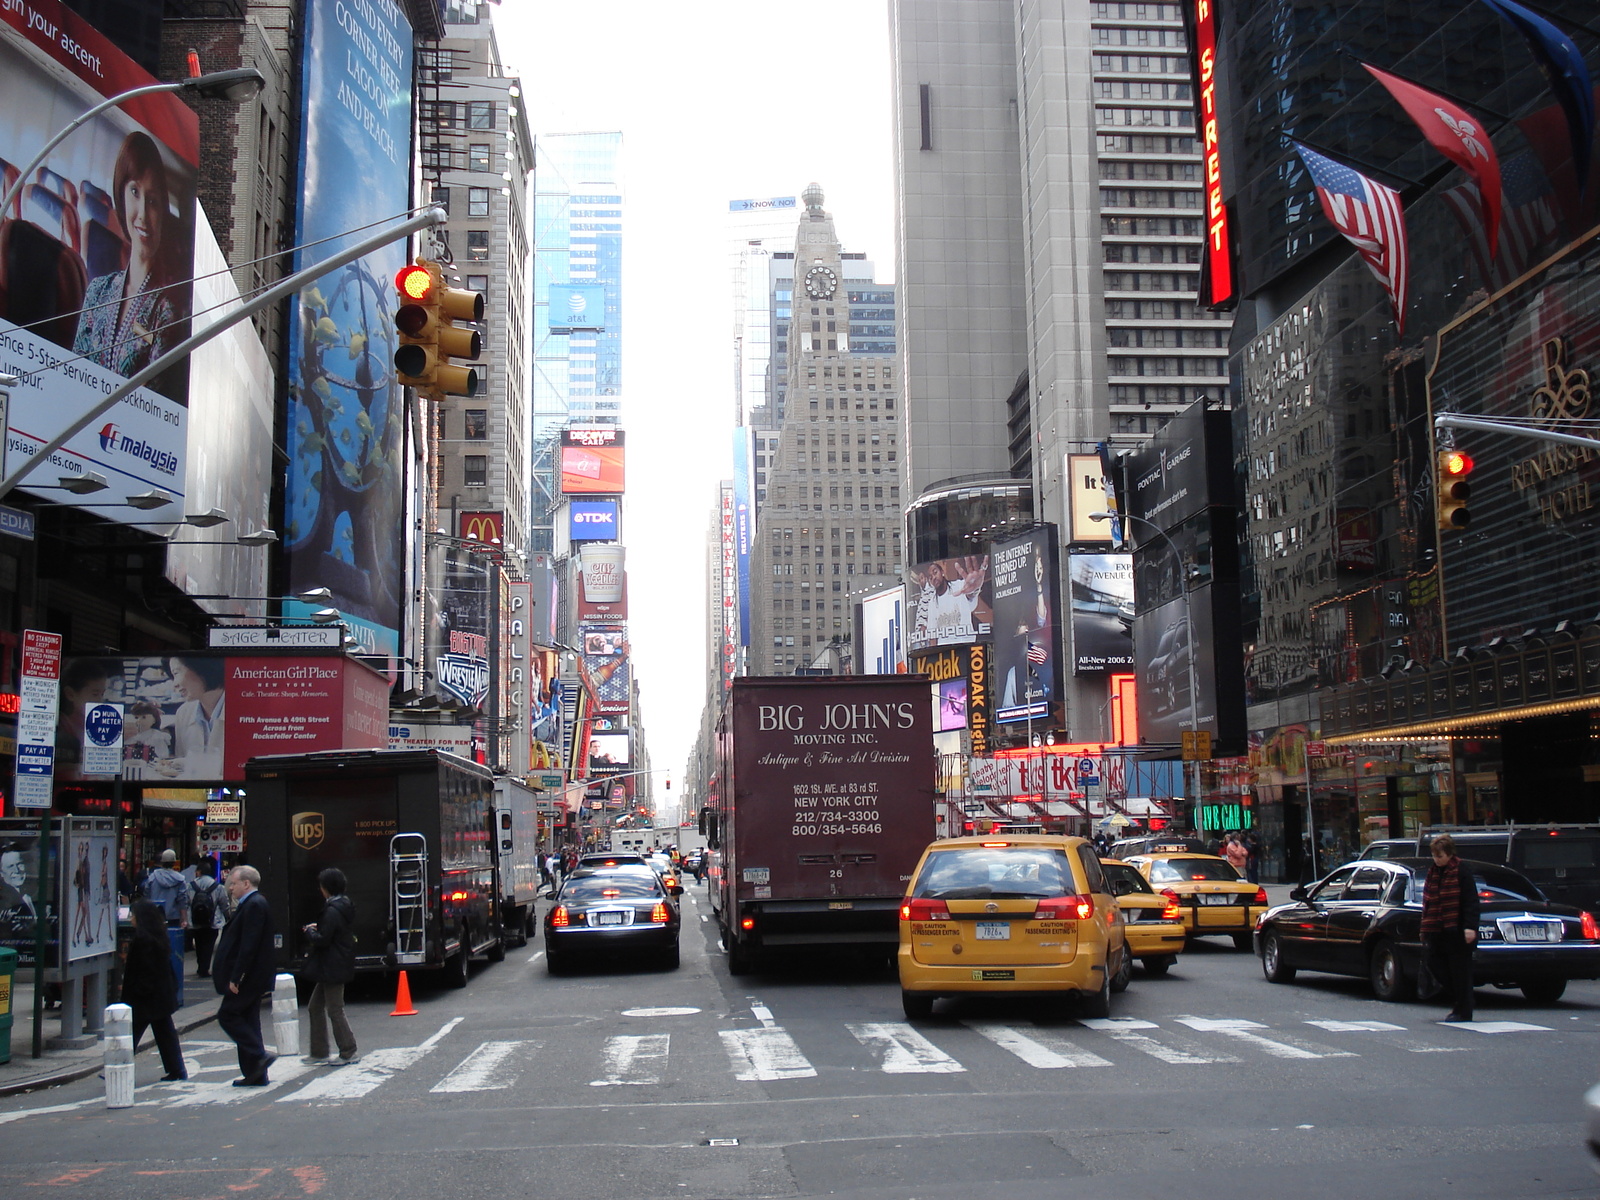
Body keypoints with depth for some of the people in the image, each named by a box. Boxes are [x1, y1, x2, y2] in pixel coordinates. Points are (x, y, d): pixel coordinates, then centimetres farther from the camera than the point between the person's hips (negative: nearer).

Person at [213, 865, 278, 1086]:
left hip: (249, 976, -10)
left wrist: (236, 977, -22)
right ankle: (256, 1075, 14)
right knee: (247, 1020, 11)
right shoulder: (252, 904, 16)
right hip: (251, 977, 10)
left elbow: (249, 945, -23)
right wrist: (236, 976, 18)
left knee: (227, 1015, -5)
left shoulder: (254, 905, -17)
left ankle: (259, 1056, -7)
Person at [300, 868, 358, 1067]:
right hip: (338, 966, 10)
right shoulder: (345, 905, 10)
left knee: (335, 1010, -1)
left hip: (332, 968, -10)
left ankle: (348, 1052, 7)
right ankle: (319, 1054, 19)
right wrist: (318, 928, 13)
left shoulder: (332, 910, -21)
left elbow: (323, 939, -22)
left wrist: (309, 931, -4)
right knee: (316, 1006, 15)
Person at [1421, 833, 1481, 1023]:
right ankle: (1455, 1001, 22)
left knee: (1460, 971, -1)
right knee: (1436, 965, 5)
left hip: (1456, 931, -7)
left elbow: (1471, 901, -12)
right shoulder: (1433, 872, 15)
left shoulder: (1462, 871, -6)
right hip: (1437, 932, 7)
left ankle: (1463, 1011, 7)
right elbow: (1427, 902, 19)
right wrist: (1425, 928, 16)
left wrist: (1470, 927, -20)